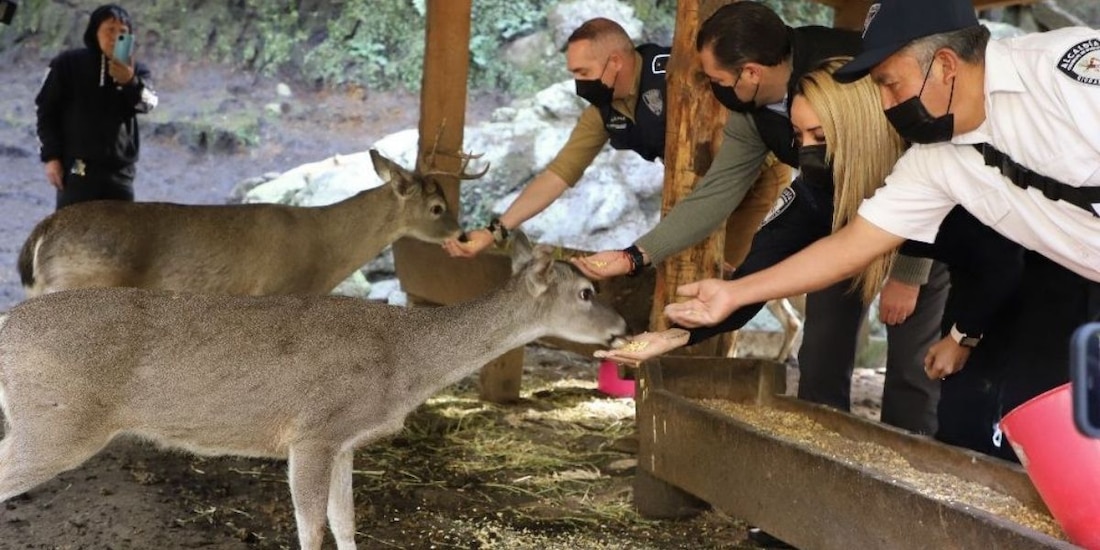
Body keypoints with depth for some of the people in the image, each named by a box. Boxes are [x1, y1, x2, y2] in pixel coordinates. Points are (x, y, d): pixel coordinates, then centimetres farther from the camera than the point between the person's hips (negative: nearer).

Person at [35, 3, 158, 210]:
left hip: (119, 172, 2)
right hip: (76, 169, -2)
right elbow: (47, 112, 5)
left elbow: (147, 103, -13)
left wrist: (130, 82, -34)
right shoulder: (68, 64, 3)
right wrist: (51, 156, -4)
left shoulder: (135, 70, 7)